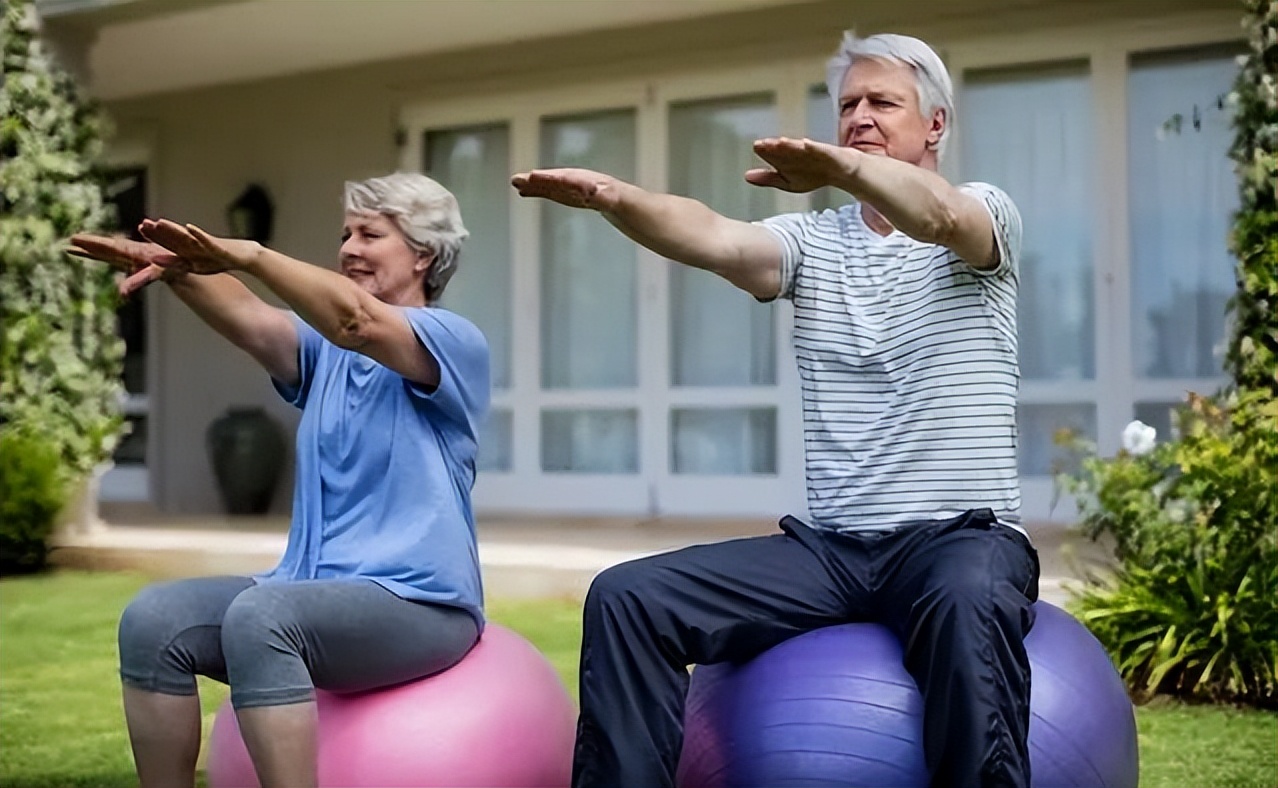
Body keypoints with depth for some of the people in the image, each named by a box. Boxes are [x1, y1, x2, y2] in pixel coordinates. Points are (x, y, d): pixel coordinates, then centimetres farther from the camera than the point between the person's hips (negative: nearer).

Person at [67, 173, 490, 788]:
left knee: (260, 615, -34)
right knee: (152, 618, -16)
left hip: (416, 602, -7)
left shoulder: (455, 343, -3)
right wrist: (175, 268, -24)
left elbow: (358, 321, -24)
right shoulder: (325, 350, 16)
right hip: (313, 593, 7)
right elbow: (247, 321, -6)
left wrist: (249, 255, -33)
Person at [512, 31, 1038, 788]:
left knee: (968, 605, -40)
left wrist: (842, 166, -46)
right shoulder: (811, 240, 11)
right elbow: (712, 238, -10)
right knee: (627, 599, -13)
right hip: (830, 547, 4)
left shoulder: (986, 212, 2)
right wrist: (614, 197, -32)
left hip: (964, 537, -4)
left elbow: (938, 216, -25)